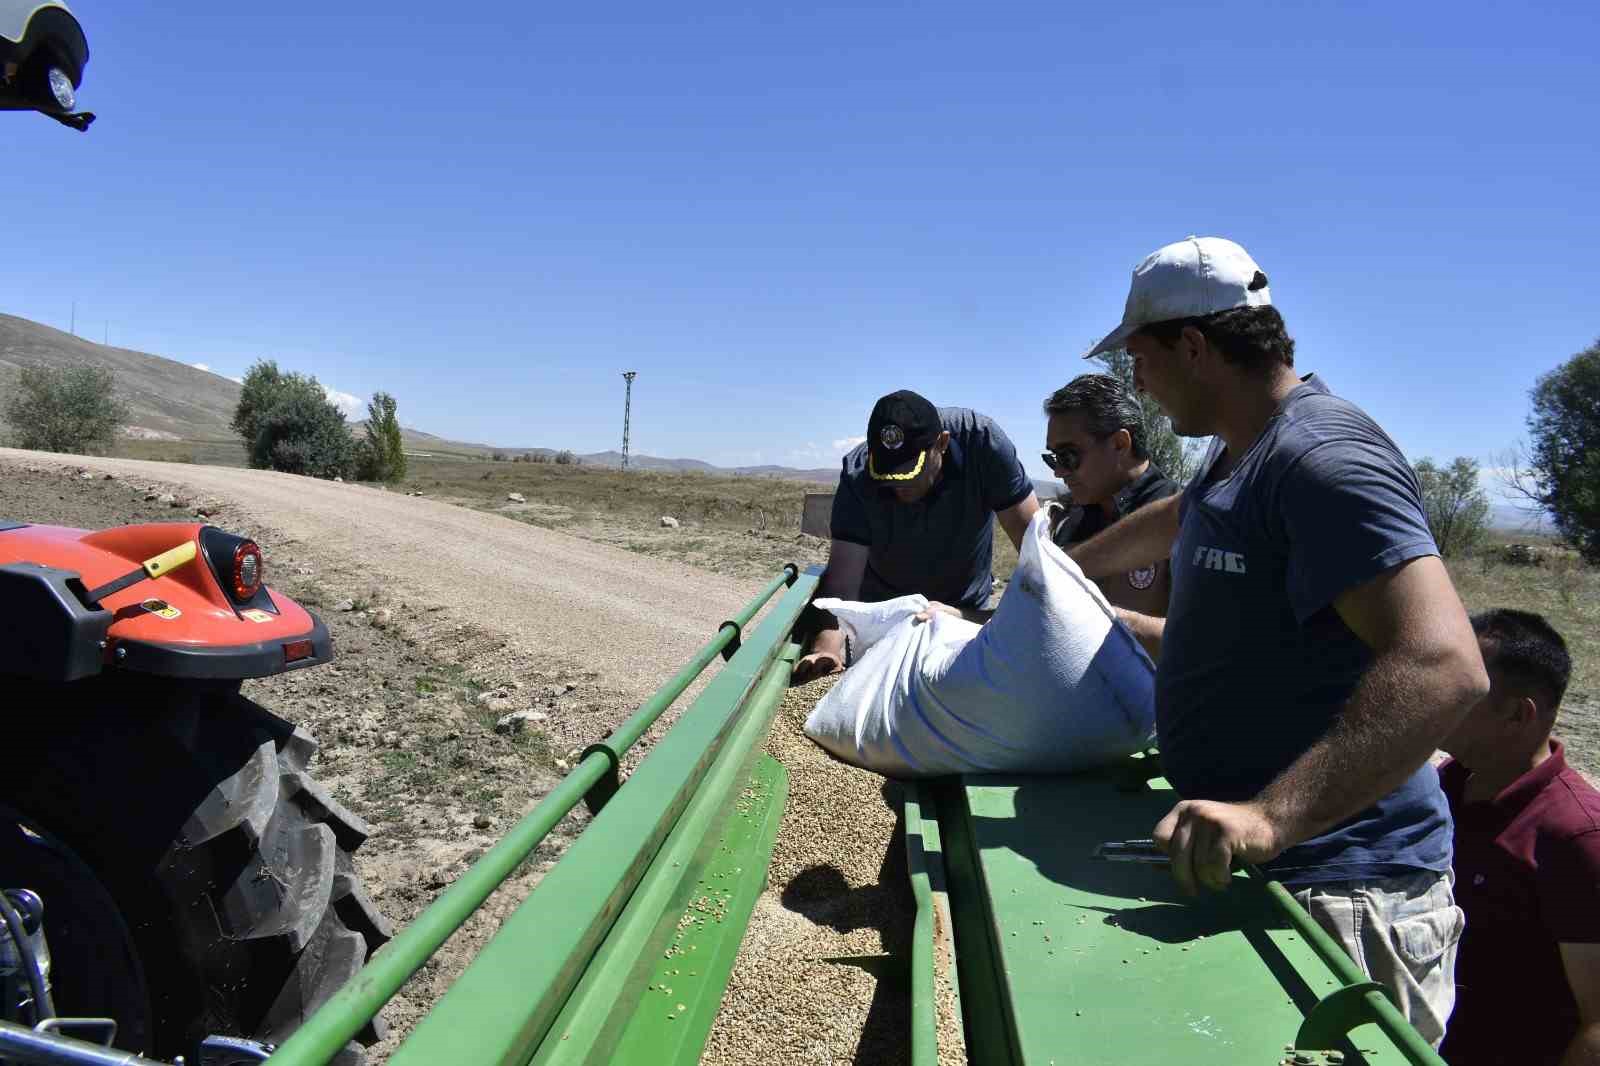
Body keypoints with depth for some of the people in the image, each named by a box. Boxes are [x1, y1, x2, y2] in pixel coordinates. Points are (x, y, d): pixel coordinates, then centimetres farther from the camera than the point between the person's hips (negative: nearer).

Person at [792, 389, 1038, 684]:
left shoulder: (981, 440, -30)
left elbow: (1031, 539, -26)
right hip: (883, 611, 0)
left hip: (967, 608, 0)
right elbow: (843, 577, -34)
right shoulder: (858, 475, -30)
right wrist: (828, 643, -52)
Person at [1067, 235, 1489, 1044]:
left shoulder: (1323, 459, -21)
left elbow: (1442, 667, -32)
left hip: (1335, 893, -9)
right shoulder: (1239, 457, 11)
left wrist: (1272, 816, -41)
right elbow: (1177, 522, 34)